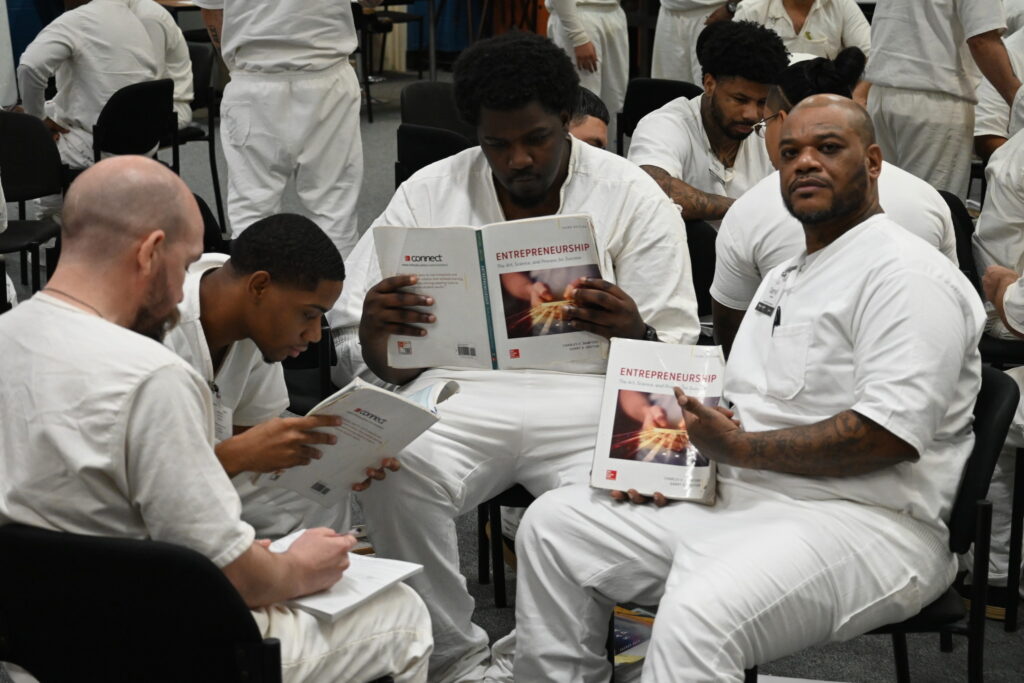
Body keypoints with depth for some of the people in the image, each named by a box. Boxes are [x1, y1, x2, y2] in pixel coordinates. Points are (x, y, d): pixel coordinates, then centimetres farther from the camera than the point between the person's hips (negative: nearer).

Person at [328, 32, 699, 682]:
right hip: (463, 388, 1)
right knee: (391, 469, -30)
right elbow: (365, 356, 9)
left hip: (587, 391, -1)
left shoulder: (633, 197, 6)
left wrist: (633, 334, -22)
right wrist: (375, 335, -17)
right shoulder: (429, 194, 10)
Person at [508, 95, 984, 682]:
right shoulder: (785, 277, 24)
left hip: (861, 523, -9)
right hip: (739, 501, 10)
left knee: (699, 617, -37)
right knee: (553, 524, 5)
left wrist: (736, 448, -15)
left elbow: (891, 435, -21)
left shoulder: (906, 273, -8)